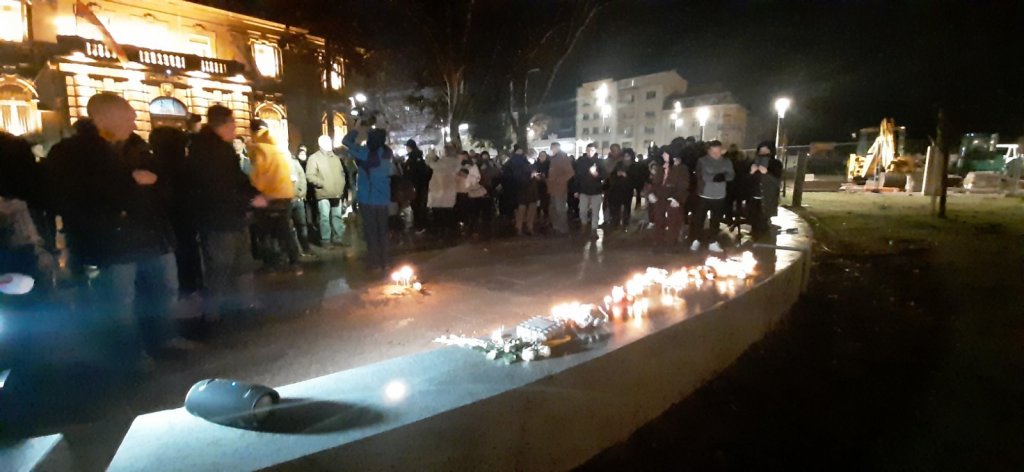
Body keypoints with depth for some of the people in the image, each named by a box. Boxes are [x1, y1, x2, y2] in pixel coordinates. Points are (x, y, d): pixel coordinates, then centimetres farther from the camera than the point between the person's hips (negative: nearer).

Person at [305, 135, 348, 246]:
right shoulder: (314, 158, -3)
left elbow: (342, 173, 22)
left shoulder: (336, 157, 15)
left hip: (337, 194, 5)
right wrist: (322, 184, -15)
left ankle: (338, 238, 21)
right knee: (325, 217, -6)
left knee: (337, 216, 11)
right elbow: (310, 175, -11)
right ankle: (325, 240, 4)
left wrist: (341, 186, 9)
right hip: (324, 194, -5)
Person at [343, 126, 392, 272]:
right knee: (382, 231, 13)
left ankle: (375, 263, 7)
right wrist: (366, 132, 16)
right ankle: (384, 261, 18)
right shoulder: (387, 153, 0)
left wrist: (357, 131, 6)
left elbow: (346, 141, -6)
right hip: (383, 198, 5)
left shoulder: (366, 153, -14)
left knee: (371, 231, 3)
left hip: (368, 198, -5)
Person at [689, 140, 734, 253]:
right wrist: (713, 177, -27)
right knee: (699, 219, 2)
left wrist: (724, 176, -25)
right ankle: (696, 240, 17)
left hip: (719, 196, 3)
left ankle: (713, 242, 21)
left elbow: (731, 176, -4)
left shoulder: (726, 162, 5)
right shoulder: (702, 161, -4)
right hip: (704, 195, -3)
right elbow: (700, 176, -15)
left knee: (716, 220, 10)